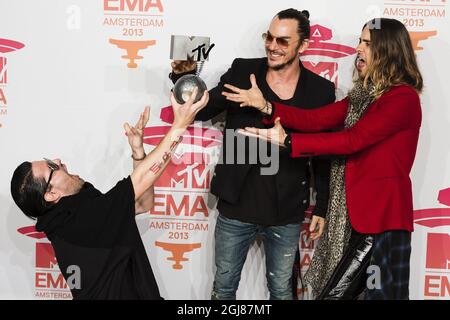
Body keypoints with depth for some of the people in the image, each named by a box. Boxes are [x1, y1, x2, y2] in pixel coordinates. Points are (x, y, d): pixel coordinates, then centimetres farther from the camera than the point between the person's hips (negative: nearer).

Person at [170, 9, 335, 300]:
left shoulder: (320, 90, -4)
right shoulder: (242, 72, -4)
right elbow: (201, 110, 2)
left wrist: (322, 209, 5)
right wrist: (185, 76, -16)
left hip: (286, 213, 0)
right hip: (236, 207, 1)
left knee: (281, 289, 16)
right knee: (223, 286, 15)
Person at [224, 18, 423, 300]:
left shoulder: (403, 98, -13)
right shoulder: (363, 95, 14)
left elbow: (353, 139, -19)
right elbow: (317, 119, 2)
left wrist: (288, 142, -17)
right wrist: (267, 107, -10)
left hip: (382, 211, -8)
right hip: (351, 209, 8)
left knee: (378, 290, 3)